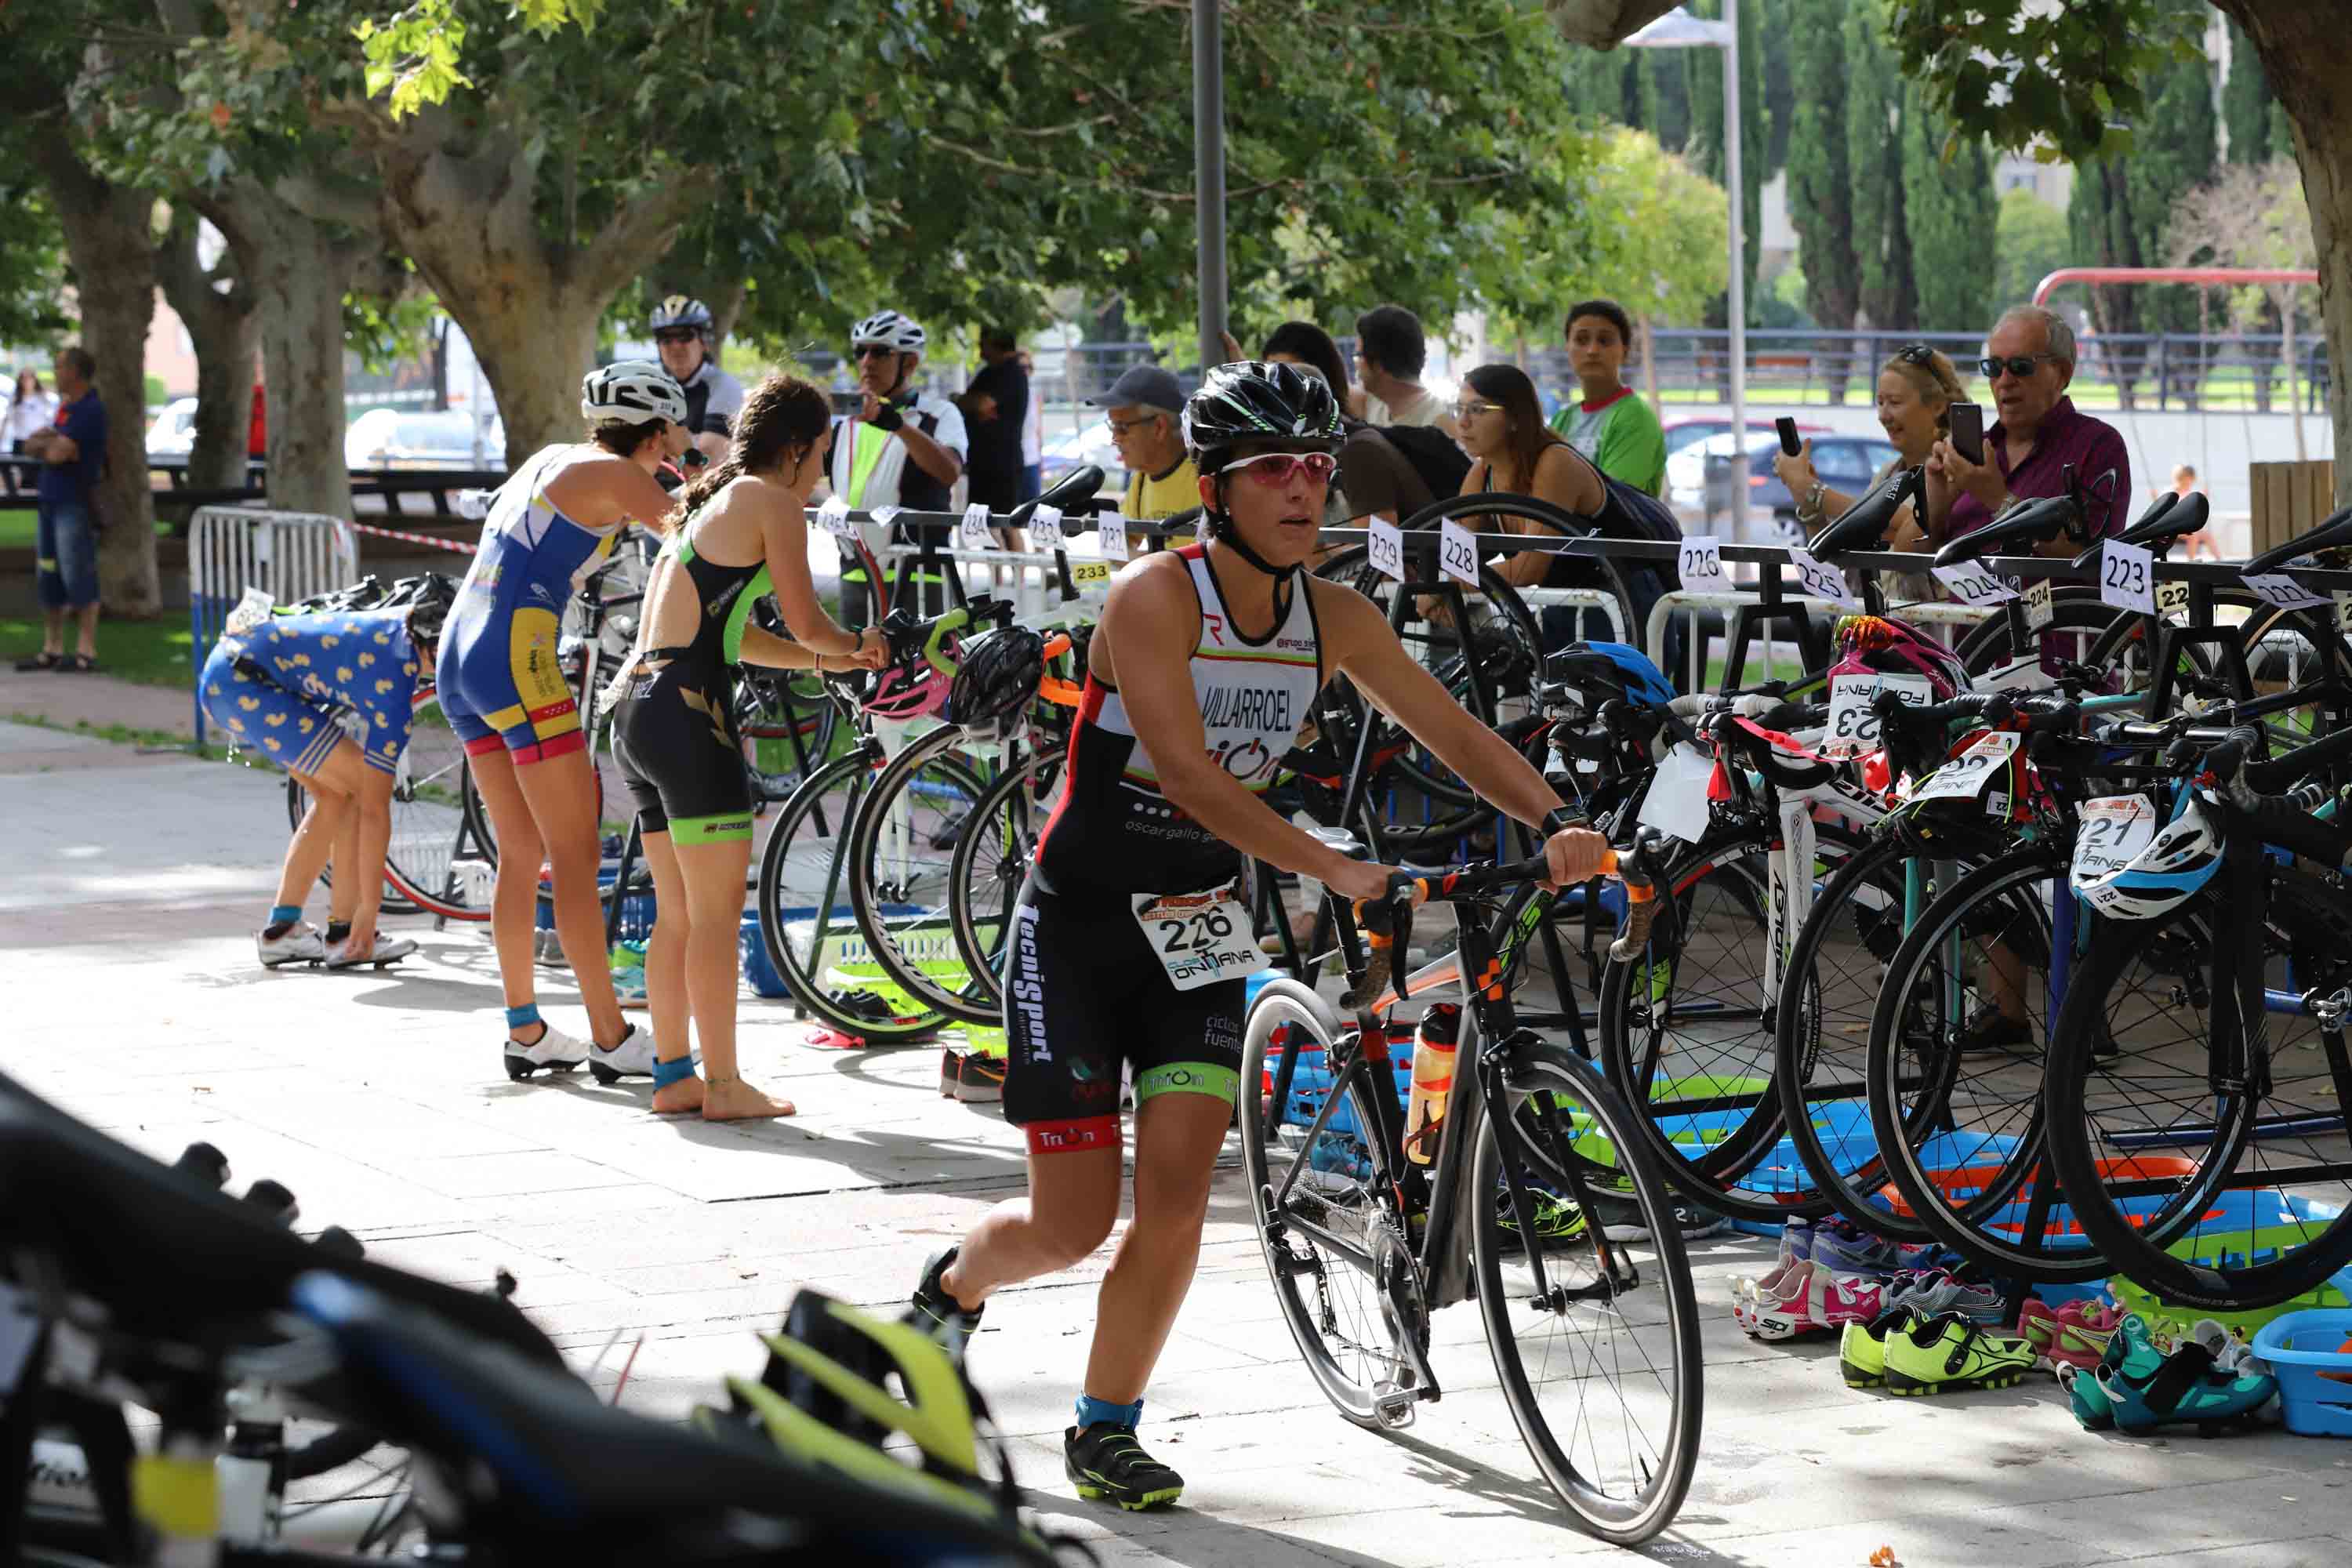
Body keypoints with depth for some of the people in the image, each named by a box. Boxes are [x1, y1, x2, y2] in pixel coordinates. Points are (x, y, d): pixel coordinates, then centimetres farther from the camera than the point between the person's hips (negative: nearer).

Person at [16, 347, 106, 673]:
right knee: (47, 579, 11)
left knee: (78, 578, -8)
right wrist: (50, 443, -4)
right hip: (50, 500, 9)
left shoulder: (90, 411, -13)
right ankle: (52, 649, 17)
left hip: (75, 504, -9)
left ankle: (86, 652, -5)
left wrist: (45, 442, 2)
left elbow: (57, 454, -19)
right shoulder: (65, 407, 16)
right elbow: (31, 447, 18)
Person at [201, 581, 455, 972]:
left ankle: (281, 929, 15)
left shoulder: (407, 620, 2)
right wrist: (369, 909, -13)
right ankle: (344, 935, -3)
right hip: (244, 682, -10)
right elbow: (375, 810, -17)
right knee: (361, 787, -9)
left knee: (334, 794, 13)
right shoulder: (394, 689, -19)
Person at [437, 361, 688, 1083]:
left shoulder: (552, 459, 18)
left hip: (458, 658, 9)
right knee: (577, 856, -5)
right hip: (517, 663, -9)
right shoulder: (613, 475, -5)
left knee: (522, 853, 15)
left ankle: (526, 1030, 18)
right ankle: (611, 1037, -5)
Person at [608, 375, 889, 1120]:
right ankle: (723, 1084, -1)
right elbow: (807, 624, -4)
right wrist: (858, 645, 17)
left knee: (677, 912, 15)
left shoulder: (709, 502, 23)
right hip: (688, 714, -9)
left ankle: (671, 1074, 18)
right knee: (717, 911, -3)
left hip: (637, 709, 9)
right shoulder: (772, 502, -4)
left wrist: (833, 659, 24)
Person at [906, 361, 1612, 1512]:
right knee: (1071, 1225, -3)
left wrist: (1553, 826, -18)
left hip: (1193, 930, 4)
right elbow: (1190, 775, -27)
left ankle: (1106, 1430, 8)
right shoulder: (1154, 596, -19)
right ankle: (953, 1287, 30)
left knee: (1174, 1198, -8)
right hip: (1077, 926, -4)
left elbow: (1455, 732, -2)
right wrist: (1330, 868, -34)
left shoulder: (1332, 620, -2)